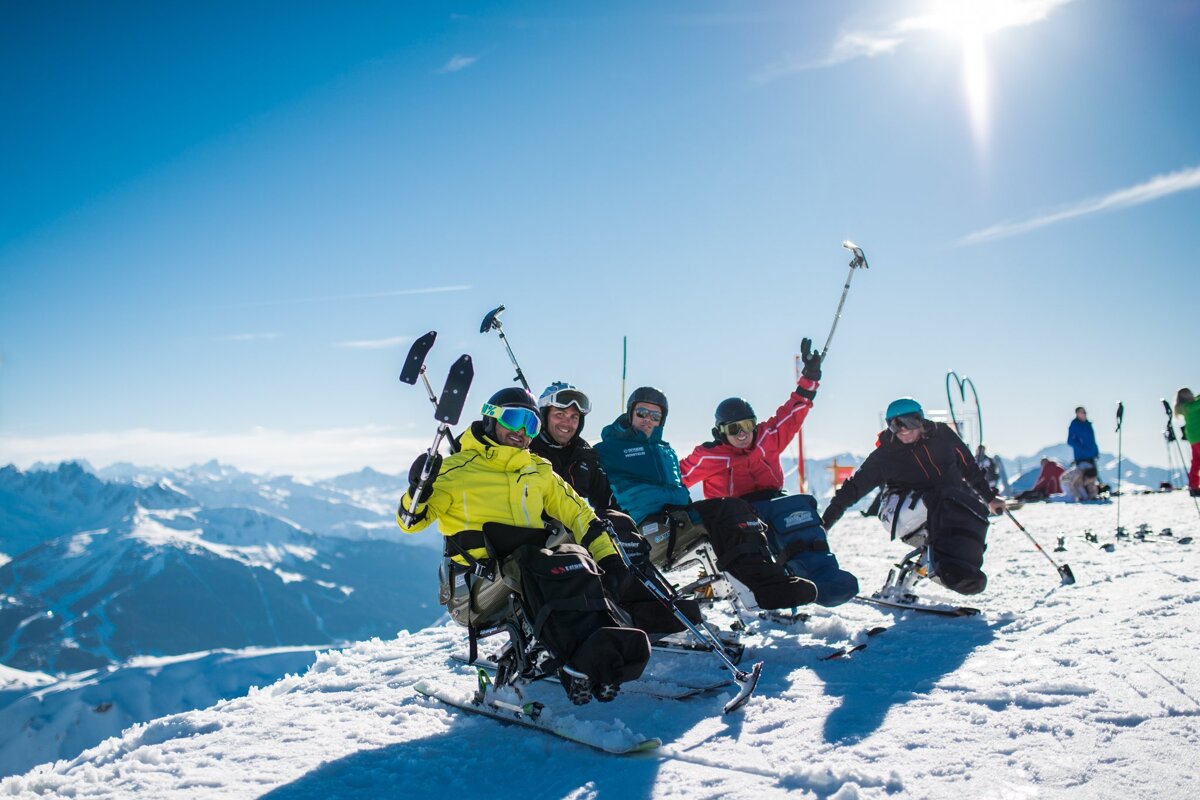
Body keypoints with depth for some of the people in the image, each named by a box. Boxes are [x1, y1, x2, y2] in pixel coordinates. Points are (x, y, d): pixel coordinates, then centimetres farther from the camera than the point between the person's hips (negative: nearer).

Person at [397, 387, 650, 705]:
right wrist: (418, 490, -16)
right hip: (476, 590, -4)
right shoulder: (458, 468, 10)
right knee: (519, 561, -36)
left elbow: (579, 514, 24)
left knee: (577, 561, -27)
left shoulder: (539, 470, 24)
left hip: (530, 575, 4)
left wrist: (609, 558, 10)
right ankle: (581, 662, -46)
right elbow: (411, 521, 6)